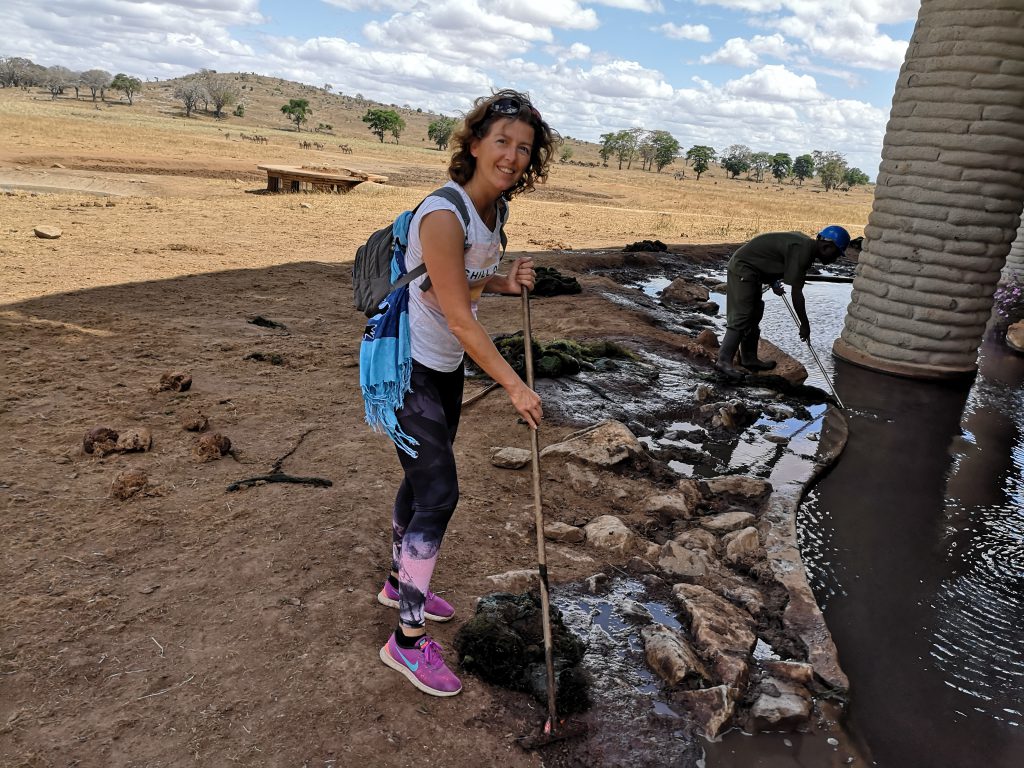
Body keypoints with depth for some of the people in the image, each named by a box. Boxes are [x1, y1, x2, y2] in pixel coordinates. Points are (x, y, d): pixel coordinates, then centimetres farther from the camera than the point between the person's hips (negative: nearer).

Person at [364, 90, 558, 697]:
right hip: (408, 367, -9)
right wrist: (514, 385, -22)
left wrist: (508, 282, -5)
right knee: (439, 492, -8)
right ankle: (408, 638, 6)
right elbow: (459, 317, -26)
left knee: (424, 477, 20)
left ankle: (401, 583, 42)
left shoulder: (496, 208, 2)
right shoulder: (443, 215, -26)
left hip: (447, 366, 9)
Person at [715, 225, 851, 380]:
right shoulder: (802, 251, -22)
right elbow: (796, 292, -23)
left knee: (754, 315, 14)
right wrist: (805, 325, -16)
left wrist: (774, 282, 19)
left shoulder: (805, 242, 9)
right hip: (743, 268, -11)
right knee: (741, 316, -15)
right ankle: (724, 360, -17)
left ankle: (749, 358, 21)